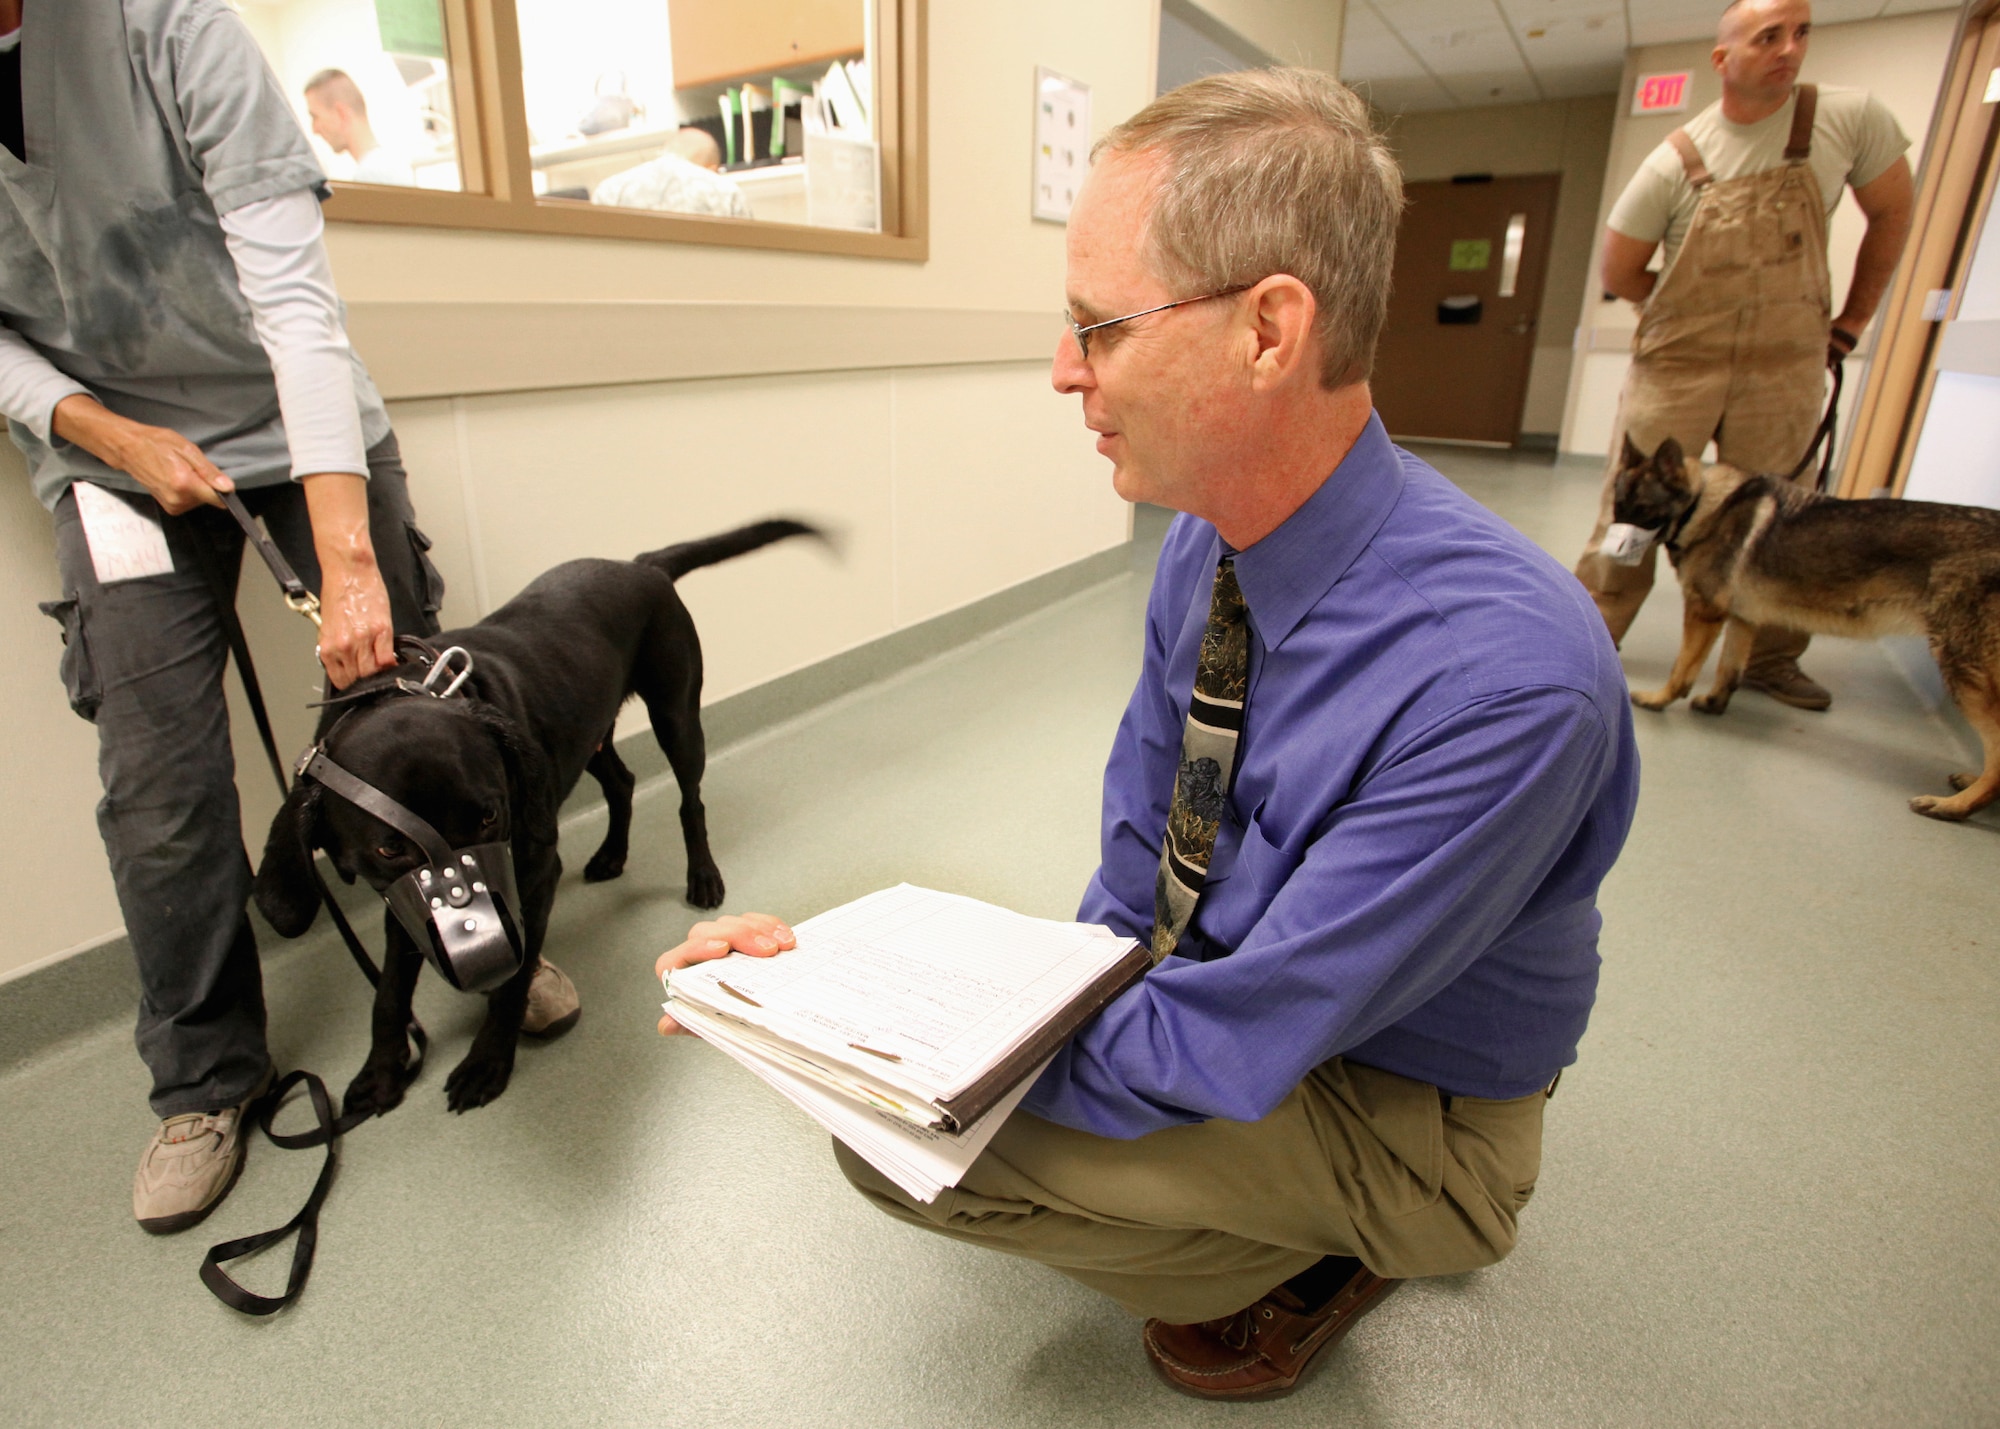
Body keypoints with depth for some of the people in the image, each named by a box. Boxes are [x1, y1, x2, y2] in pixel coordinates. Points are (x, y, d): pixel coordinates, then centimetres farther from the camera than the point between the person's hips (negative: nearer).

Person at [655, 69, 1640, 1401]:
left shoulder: (1509, 675, -35)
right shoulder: (1209, 539, -10)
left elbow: (1227, 1049, -30)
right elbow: (1144, 830, 2)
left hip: (1402, 1109, -7)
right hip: (1217, 978, 7)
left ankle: (1319, 1250, 7)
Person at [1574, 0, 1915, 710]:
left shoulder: (1852, 120, -2)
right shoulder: (1673, 163, -7)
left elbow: (1892, 214, 11)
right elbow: (1619, 273, 2)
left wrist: (1851, 321, 11)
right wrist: (1702, 311, 5)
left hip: (1788, 367, 2)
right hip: (1674, 362, -1)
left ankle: (1770, 661, 20)